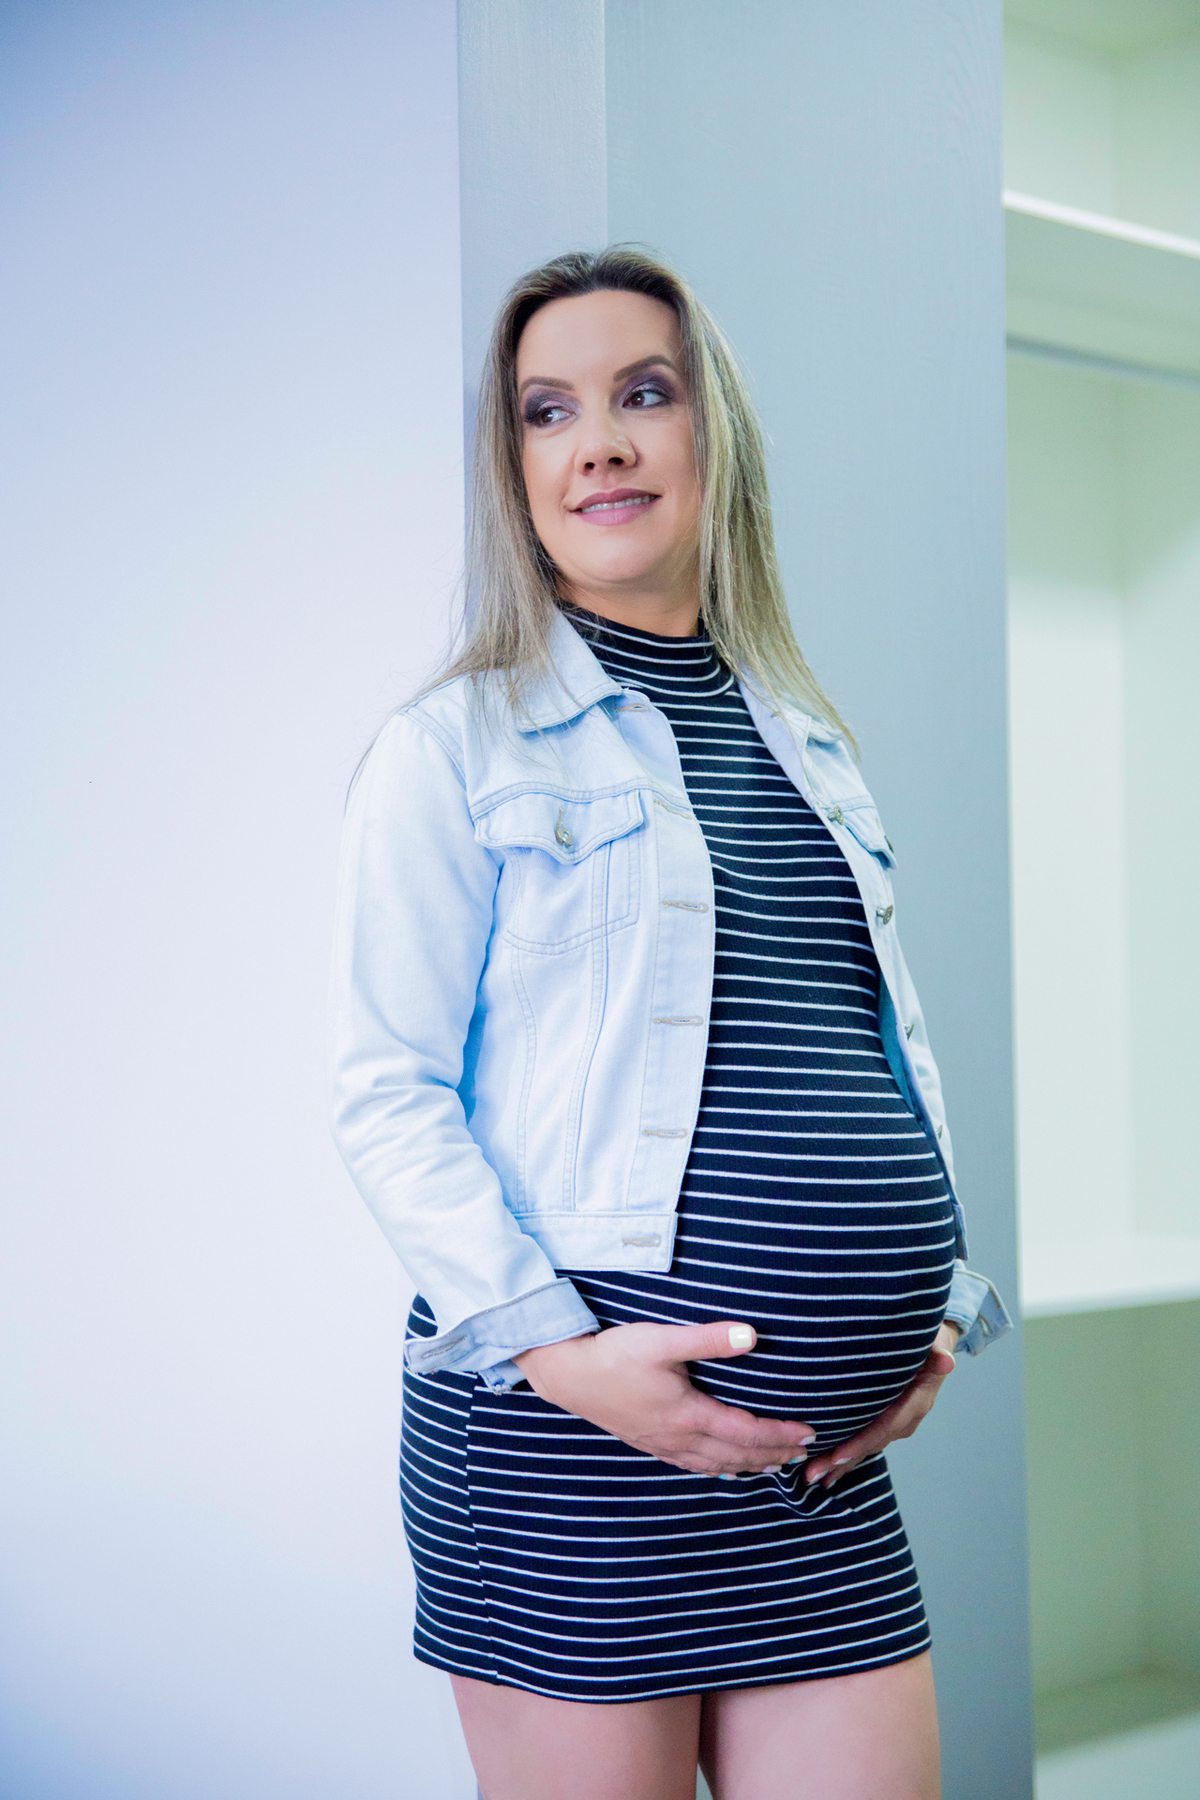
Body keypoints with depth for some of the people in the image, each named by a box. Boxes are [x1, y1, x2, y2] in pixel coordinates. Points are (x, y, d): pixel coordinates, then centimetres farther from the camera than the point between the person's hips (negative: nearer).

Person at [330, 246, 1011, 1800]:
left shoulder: (809, 745, 17)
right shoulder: (459, 747, -1)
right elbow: (388, 1093, -7)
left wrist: (932, 1316, 10)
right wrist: (556, 1348, -17)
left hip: (825, 1452, 5)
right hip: (567, 1430, -5)